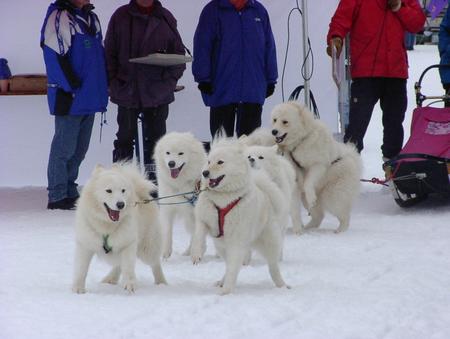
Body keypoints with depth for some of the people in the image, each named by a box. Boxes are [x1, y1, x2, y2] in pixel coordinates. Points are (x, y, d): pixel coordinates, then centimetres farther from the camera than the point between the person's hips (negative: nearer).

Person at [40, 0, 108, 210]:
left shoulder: (91, 18, 15)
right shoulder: (59, 18, -13)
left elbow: (100, 52, 22)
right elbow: (55, 56, -18)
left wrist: (103, 86, 13)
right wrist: (73, 87, -19)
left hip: (90, 97, 8)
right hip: (69, 99, -8)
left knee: (80, 148, 14)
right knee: (64, 148, -3)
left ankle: (69, 192, 23)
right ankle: (58, 196, 3)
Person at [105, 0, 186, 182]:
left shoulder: (165, 18, 6)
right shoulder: (121, 17, 1)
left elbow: (179, 52, 9)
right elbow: (110, 52, 3)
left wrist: (171, 77, -6)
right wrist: (113, 81, -6)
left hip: (158, 92, 1)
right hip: (126, 90, -1)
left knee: (155, 137, 6)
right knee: (125, 137, 4)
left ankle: (154, 179, 12)